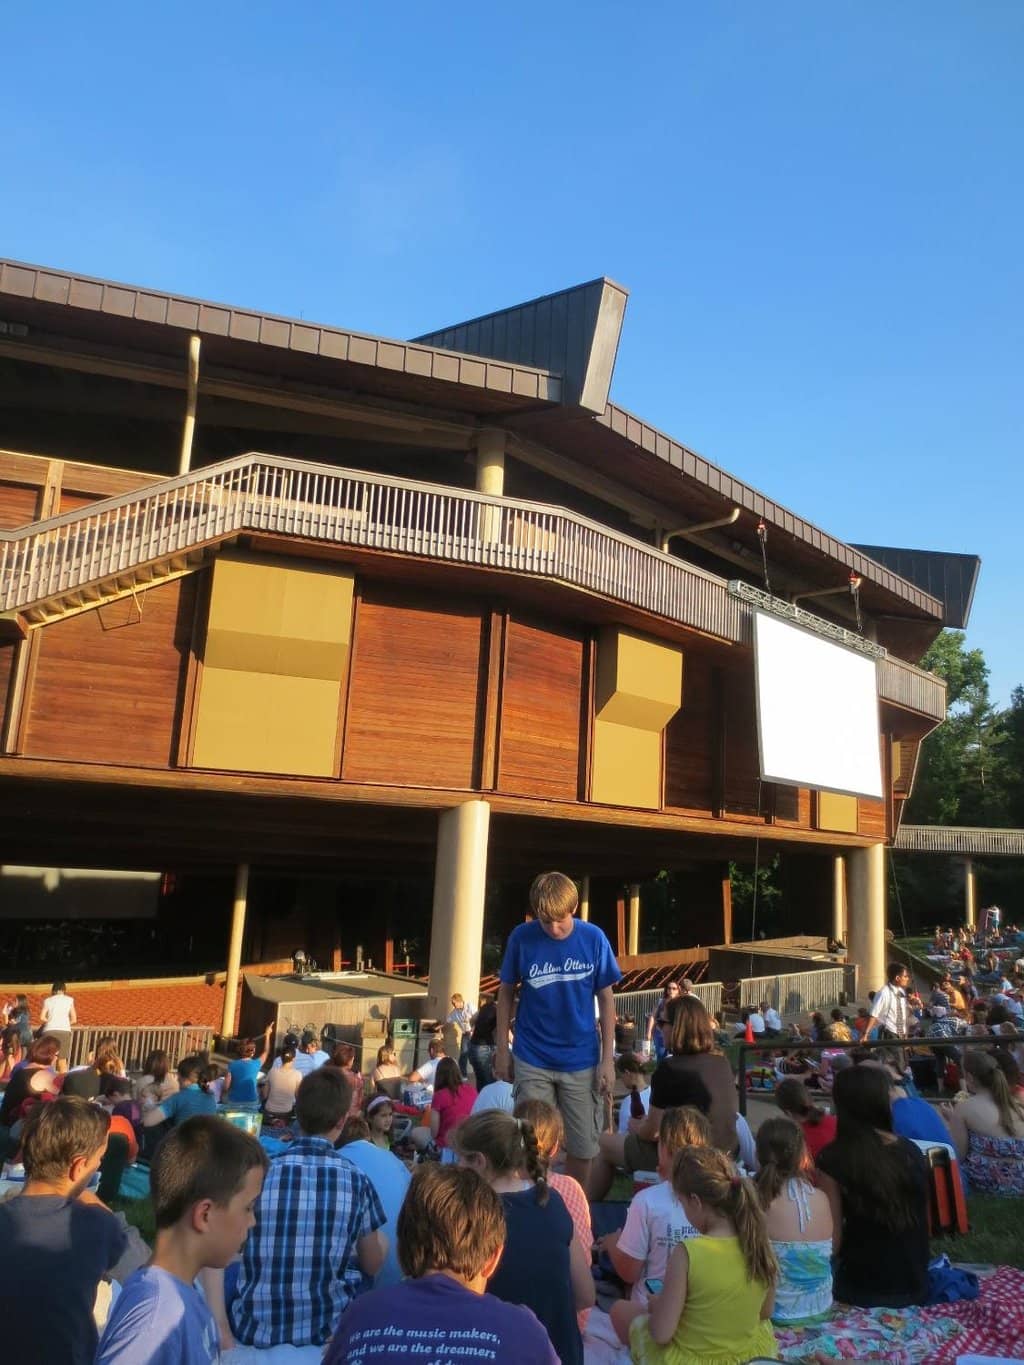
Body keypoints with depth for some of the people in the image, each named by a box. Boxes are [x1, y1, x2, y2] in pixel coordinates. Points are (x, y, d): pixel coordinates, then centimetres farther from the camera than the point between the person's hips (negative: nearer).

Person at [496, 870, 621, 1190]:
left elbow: (606, 1000, -2)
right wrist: (502, 1049, 2)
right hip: (533, 1060, -1)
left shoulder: (593, 938, -11)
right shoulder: (522, 937, -12)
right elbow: (506, 992, 1)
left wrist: (608, 1059, -3)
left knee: (583, 1146, 11)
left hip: (582, 1060, 1)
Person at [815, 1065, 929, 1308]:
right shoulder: (912, 1151, -5)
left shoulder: (832, 1159, -19)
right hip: (915, 1285, 6)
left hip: (865, 1289, -6)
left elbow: (834, 1237, -16)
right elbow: (922, 1222, 7)